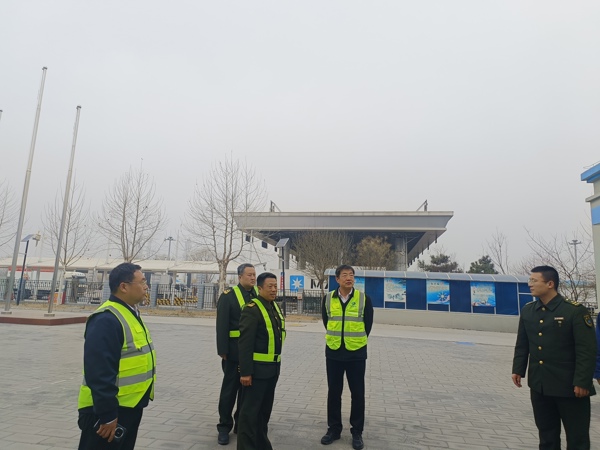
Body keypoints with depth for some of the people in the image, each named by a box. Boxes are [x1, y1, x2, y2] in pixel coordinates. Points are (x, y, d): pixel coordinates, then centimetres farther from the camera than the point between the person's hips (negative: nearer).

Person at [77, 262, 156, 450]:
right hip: (108, 410, -10)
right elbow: (99, 373, -27)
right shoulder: (106, 320, -24)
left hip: (130, 406, 10)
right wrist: (107, 414, -24)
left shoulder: (130, 314, 9)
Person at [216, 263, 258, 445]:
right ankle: (224, 427, 23)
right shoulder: (228, 296, -7)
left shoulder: (259, 295, 7)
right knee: (230, 389, 8)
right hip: (235, 351, -4)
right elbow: (222, 326, -9)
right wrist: (223, 351, -14)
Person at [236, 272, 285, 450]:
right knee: (250, 410, 3)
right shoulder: (252, 309, -17)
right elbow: (245, 343, -20)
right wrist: (245, 372, -21)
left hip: (272, 368, 9)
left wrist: (276, 363, 17)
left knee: (265, 409, 21)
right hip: (256, 369, -9)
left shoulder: (276, 307, 10)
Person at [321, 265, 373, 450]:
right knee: (334, 392, 11)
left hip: (356, 353, -1)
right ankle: (334, 428, 27)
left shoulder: (364, 298, -7)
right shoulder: (328, 299, -2)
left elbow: (368, 323, 3)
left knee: (357, 393, 8)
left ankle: (357, 432, 24)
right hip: (333, 352, 2)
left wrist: (357, 339, 9)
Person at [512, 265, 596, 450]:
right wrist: (518, 369, 5)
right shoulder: (527, 310, 4)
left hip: (569, 385, -5)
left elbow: (587, 350, -14)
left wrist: (582, 382, -17)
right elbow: (522, 344, 11)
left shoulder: (576, 311, -12)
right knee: (546, 433, 17)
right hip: (538, 384, 5)